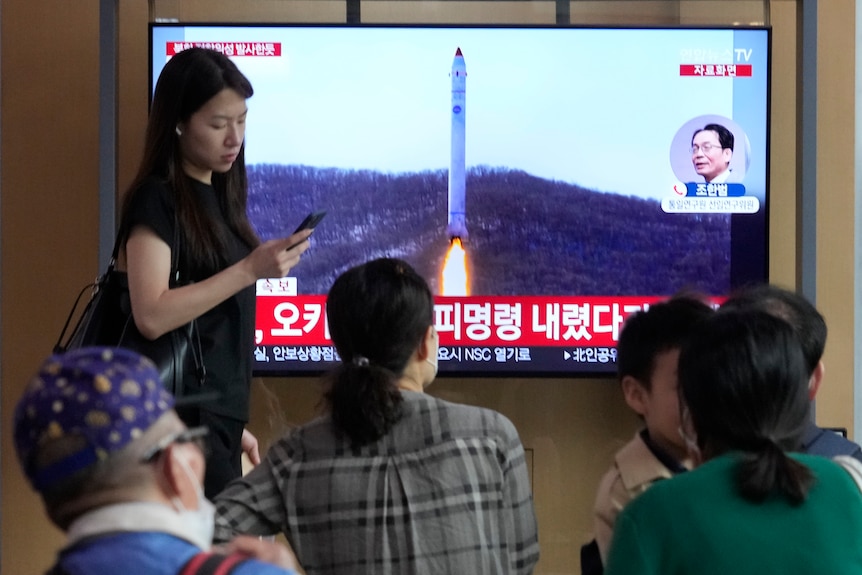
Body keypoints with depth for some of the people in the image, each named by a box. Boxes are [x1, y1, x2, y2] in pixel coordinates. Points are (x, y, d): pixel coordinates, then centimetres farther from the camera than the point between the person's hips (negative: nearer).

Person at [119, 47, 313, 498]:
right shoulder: (158, 199, -8)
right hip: (182, 417, -8)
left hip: (217, 415, 8)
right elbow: (152, 316, -19)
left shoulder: (217, 197, 17)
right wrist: (250, 269, -20)